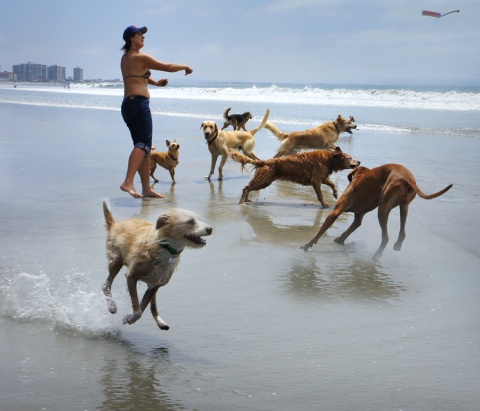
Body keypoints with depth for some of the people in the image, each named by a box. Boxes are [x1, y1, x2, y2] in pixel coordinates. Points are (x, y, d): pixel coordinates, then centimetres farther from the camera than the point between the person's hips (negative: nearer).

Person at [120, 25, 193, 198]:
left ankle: (146, 188, 10)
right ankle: (128, 182, -32)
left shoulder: (125, 58, 19)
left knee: (144, 146, 10)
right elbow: (168, 67, -5)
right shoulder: (140, 57, -8)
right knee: (143, 144, -18)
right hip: (138, 102, -10)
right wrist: (185, 67, 11)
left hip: (127, 104, 10)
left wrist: (156, 82, 17)